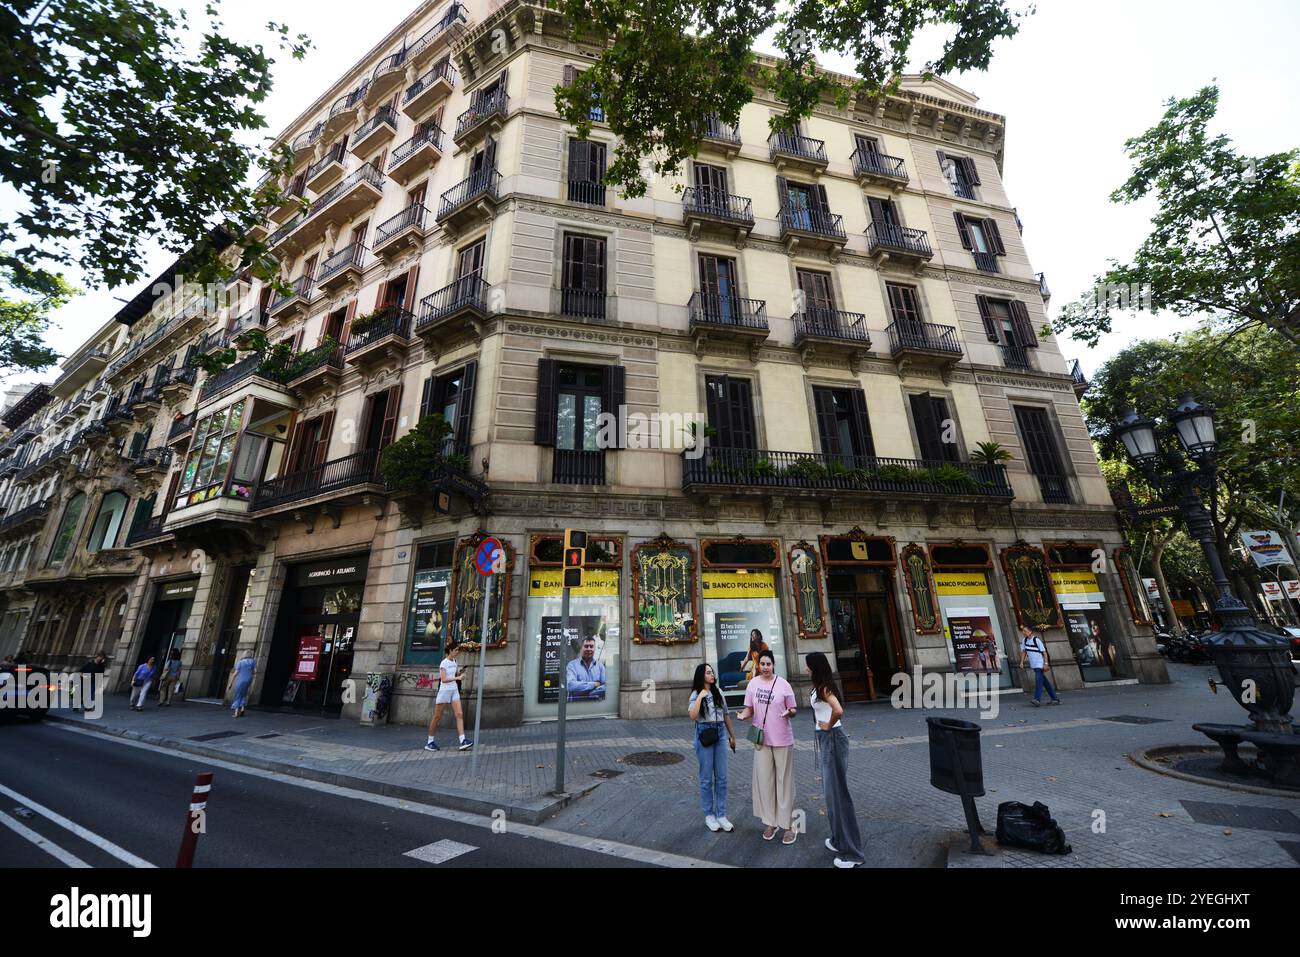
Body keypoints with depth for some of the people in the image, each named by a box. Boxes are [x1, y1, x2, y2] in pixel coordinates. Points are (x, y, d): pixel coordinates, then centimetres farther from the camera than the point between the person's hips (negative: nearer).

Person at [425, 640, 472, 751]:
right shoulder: (444, 663, -11)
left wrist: (459, 673, 3)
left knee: (459, 715, -7)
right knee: (437, 717, 5)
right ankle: (429, 742, 22)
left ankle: (463, 742, -13)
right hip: (444, 691, -6)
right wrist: (457, 678, -29)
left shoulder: (454, 662, 11)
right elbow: (444, 679, -21)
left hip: (454, 691, 6)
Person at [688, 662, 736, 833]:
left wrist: (731, 735, 17)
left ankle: (721, 815, 19)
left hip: (720, 734, 4)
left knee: (721, 777, 8)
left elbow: (726, 714, 15)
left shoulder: (718, 691, 7)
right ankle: (709, 815, 20)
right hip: (704, 735, -4)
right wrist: (700, 697, -23)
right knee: (706, 778, 6)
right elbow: (693, 716, -22)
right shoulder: (696, 694, -6)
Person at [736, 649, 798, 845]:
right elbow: (749, 708, 5)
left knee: (784, 781, 7)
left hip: (782, 740, -3)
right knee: (764, 781, 11)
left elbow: (793, 709, -2)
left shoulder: (783, 684, -10)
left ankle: (789, 825, 22)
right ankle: (771, 822, 28)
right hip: (762, 739, 3)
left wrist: (789, 712, -24)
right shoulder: (753, 684, -2)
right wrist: (743, 715, -16)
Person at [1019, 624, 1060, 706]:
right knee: (1044, 681, 13)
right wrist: (1022, 662, 6)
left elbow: (1044, 652, -12)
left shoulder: (1036, 640, -14)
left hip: (1040, 664, -7)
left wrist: (1046, 664, -17)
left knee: (1038, 680, -16)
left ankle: (1037, 699, -23)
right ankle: (1055, 698, 23)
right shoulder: (1024, 640, 6)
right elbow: (1023, 651, 12)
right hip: (1033, 665, 7)